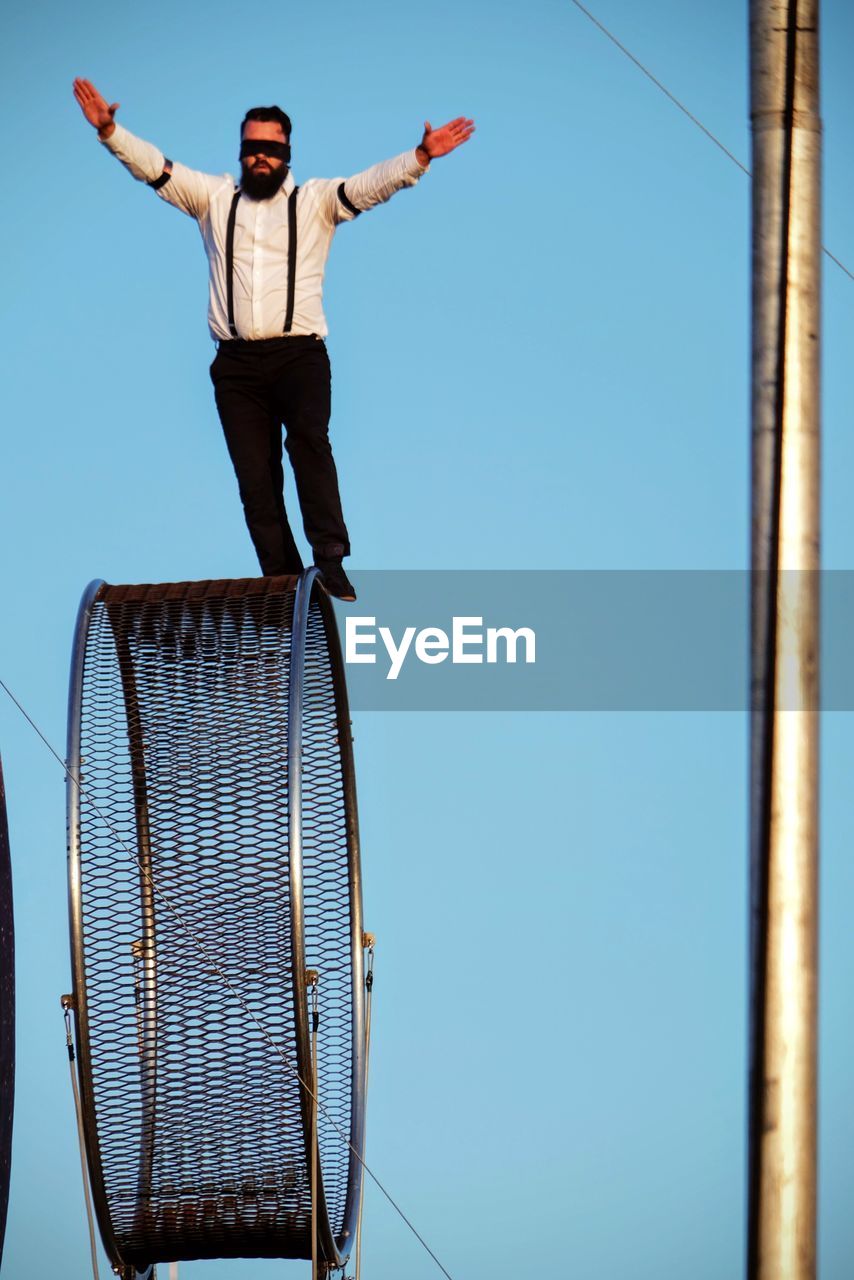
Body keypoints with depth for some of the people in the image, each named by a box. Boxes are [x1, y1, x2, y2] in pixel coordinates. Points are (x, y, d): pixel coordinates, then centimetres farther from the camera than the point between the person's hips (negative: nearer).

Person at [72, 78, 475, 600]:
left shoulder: (316, 200, 8)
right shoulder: (214, 196, 14)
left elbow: (372, 184, -5)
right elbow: (155, 167, 7)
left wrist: (420, 157, -22)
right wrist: (109, 131, -7)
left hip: (300, 355, -3)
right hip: (237, 362, 3)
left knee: (310, 441, -27)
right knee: (255, 477, 1)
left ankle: (331, 562, -30)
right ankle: (282, 580, 5)